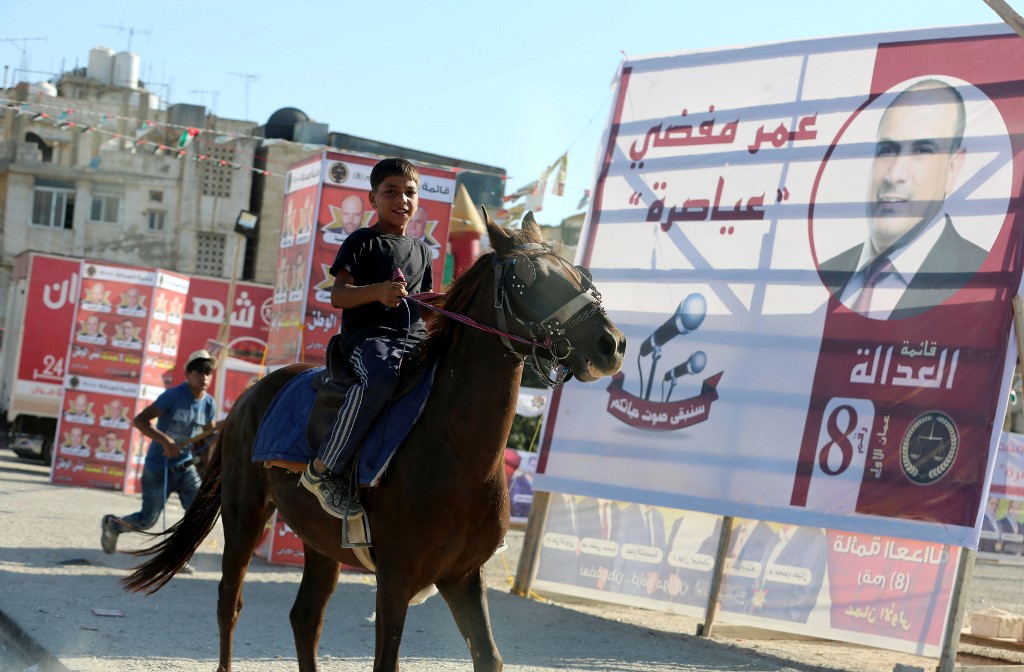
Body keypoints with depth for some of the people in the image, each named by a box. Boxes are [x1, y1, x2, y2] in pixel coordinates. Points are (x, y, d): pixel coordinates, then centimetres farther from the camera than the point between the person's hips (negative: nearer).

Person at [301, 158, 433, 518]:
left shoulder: (421, 249, 24)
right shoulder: (362, 242, 5)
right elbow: (338, 295, -6)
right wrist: (377, 291, -24)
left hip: (414, 338, 7)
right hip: (366, 334, -7)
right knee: (380, 377, -40)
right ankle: (322, 470, -33)